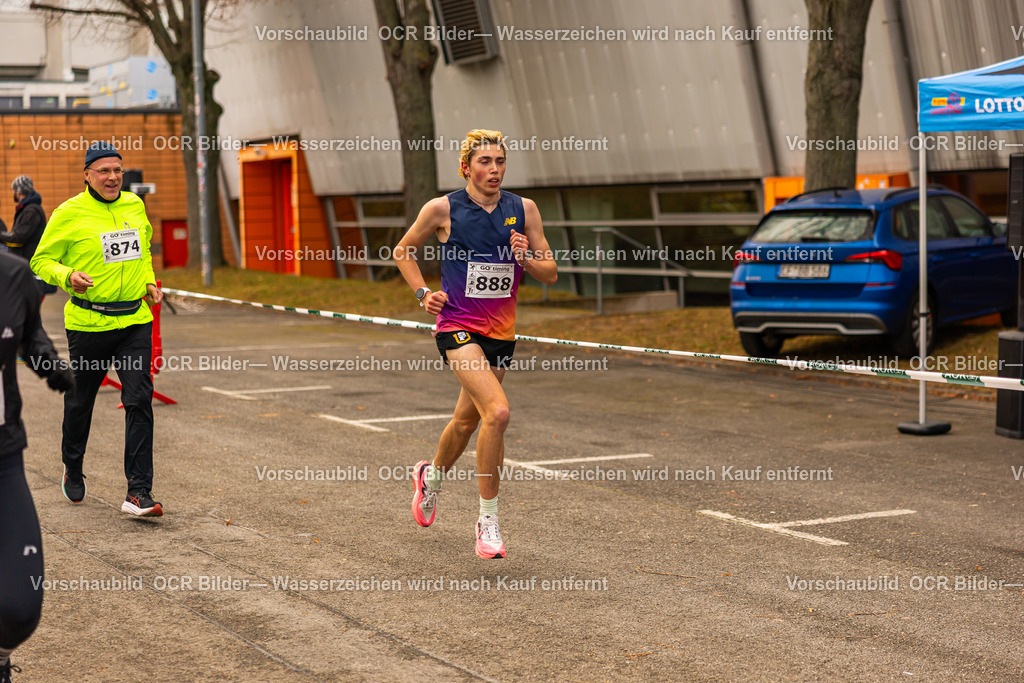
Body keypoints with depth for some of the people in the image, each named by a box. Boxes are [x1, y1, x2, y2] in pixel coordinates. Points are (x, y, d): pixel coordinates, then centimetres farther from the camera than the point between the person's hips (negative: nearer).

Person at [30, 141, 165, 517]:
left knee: (139, 401, -8)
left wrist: (149, 282, 11)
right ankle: (73, 469, 39)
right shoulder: (69, 214, -7)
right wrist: (68, 277, -20)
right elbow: (41, 260, -2)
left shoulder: (134, 206, 7)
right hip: (88, 323, -3)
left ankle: (139, 492, -9)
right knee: (80, 401, 12)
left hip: (135, 320, 3)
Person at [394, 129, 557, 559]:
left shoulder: (523, 210, 2)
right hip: (458, 327, -5)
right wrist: (423, 293, -3)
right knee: (497, 412, -23)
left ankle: (432, 476, 52)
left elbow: (550, 274, 5)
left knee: (467, 420, 20)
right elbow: (403, 251, 9)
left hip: (501, 331, 5)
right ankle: (487, 520, -13)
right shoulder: (443, 209, -6)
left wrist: (526, 258, -15)